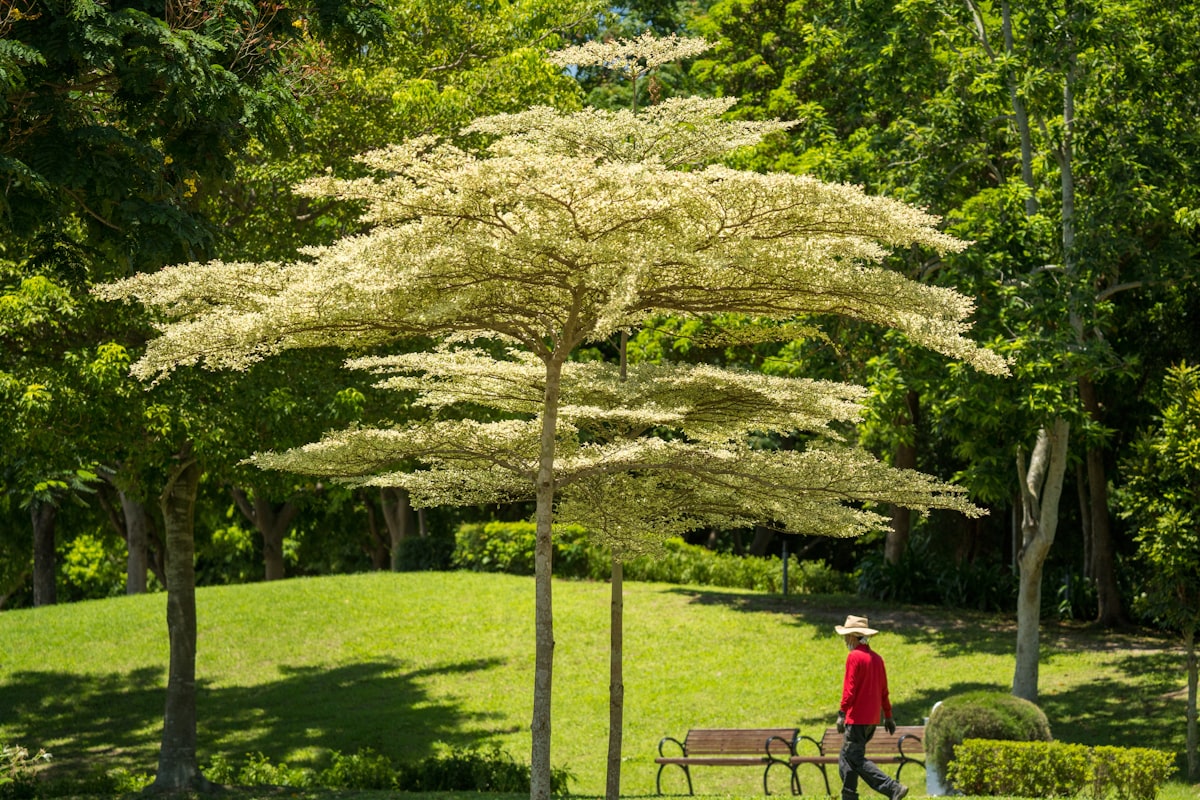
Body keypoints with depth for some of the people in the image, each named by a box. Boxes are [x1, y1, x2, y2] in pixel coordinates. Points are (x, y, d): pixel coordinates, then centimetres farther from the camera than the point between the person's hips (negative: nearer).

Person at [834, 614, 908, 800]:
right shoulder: (877, 658, 12)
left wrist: (842, 714, -16)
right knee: (846, 758, 16)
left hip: (857, 718, -9)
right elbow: (884, 690, 17)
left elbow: (849, 688, -17)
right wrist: (888, 716, 22)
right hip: (872, 718, 9)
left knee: (856, 759, -9)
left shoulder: (854, 656, -12)